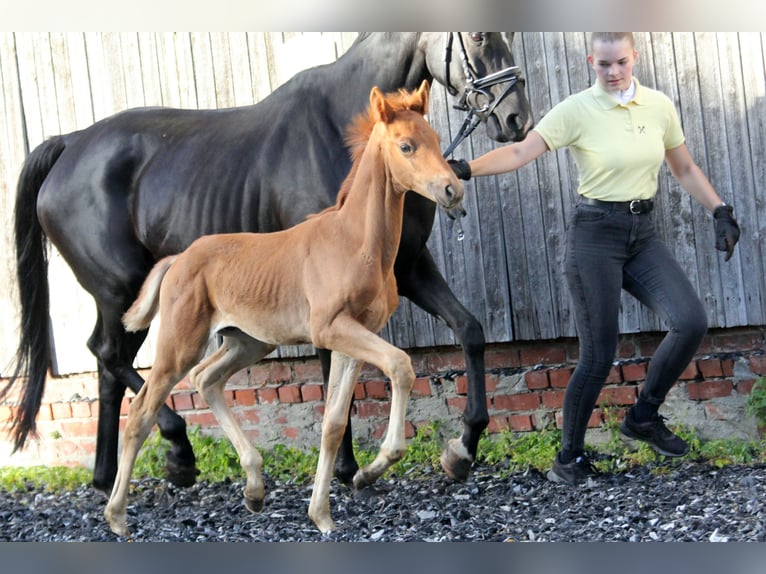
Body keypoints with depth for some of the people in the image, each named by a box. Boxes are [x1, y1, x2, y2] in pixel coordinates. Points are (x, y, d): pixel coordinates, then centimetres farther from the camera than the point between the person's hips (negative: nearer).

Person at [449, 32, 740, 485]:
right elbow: (521, 151, -18)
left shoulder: (660, 106, 4)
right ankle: (570, 458, 12)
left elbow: (685, 169, 15)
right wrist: (468, 168, -32)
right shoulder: (577, 111, -9)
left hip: (643, 233, 5)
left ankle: (644, 417, 9)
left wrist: (721, 211, 7)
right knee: (598, 355, -5)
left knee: (692, 321, -13)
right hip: (596, 233, -5)